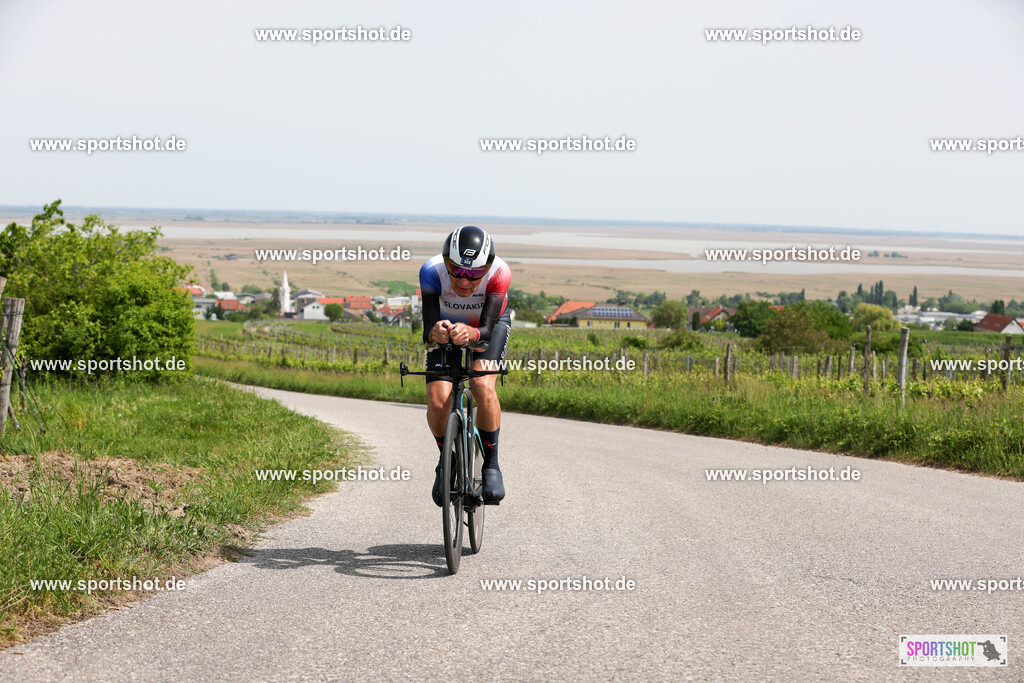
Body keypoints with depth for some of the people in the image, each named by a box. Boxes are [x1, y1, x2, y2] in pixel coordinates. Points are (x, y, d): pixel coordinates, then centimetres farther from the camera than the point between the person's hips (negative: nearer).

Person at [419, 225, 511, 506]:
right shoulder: (432, 272, -35)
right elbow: (428, 330, -38)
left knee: (482, 386, -28)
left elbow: (487, 329, -41)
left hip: (490, 324, -1)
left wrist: (472, 334, -63)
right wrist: (435, 333, -61)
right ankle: (446, 460, 13)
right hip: (447, 324, 1)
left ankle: (491, 464, -9)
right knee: (438, 402, -17)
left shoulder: (499, 272, -36)